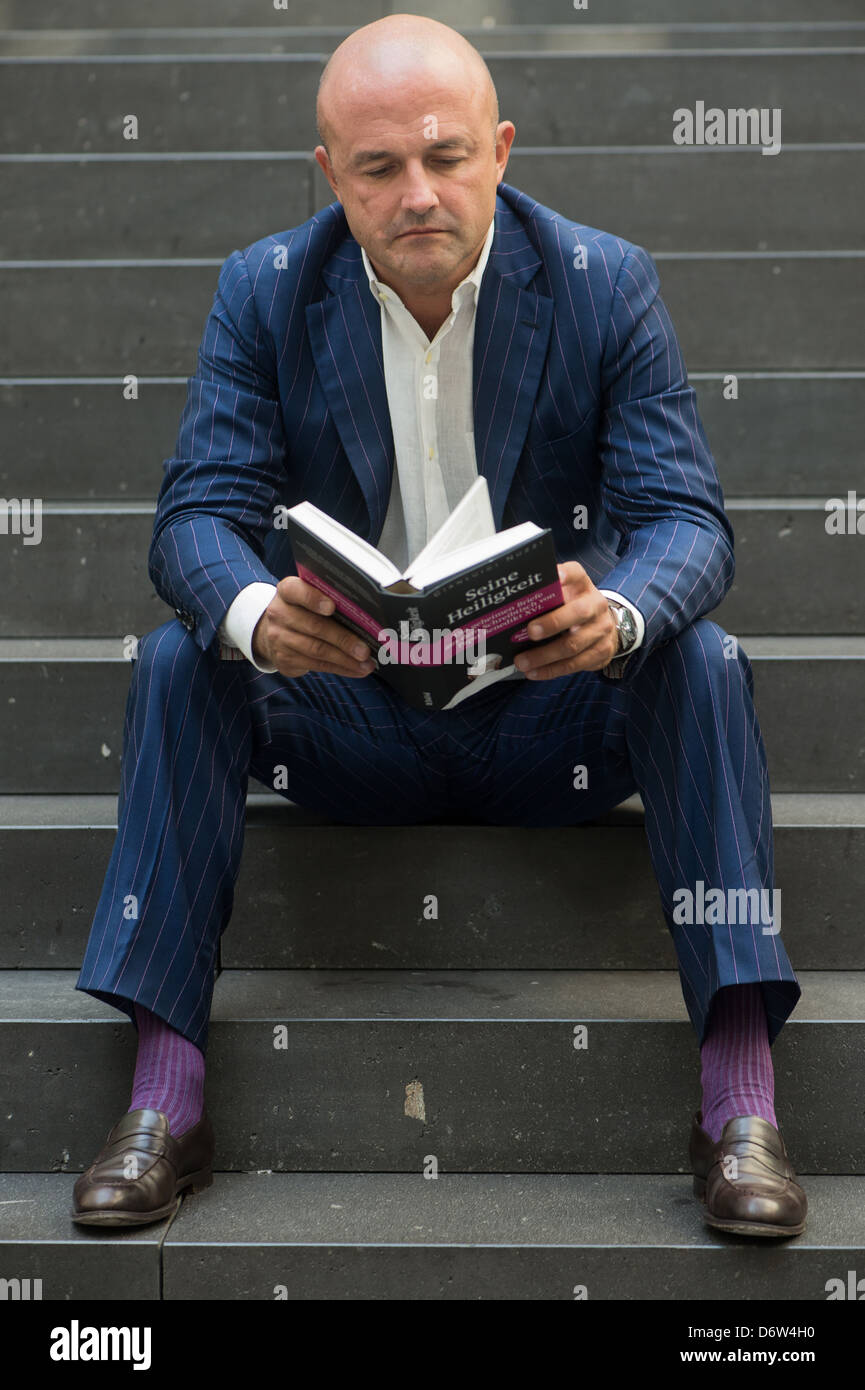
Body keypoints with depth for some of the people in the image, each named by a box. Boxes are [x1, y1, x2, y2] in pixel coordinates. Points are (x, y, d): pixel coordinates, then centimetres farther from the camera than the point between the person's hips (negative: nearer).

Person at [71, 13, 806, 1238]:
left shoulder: (608, 285, -7)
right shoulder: (263, 293, -4)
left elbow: (686, 517, -13)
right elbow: (199, 509, -12)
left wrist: (618, 612, -39)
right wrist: (256, 614, -38)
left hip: (552, 716, 0)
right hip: (347, 716, 1)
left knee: (700, 662, -29)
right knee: (178, 663, -24)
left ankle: (741, 1102, -27)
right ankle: (165, 1102, -23)